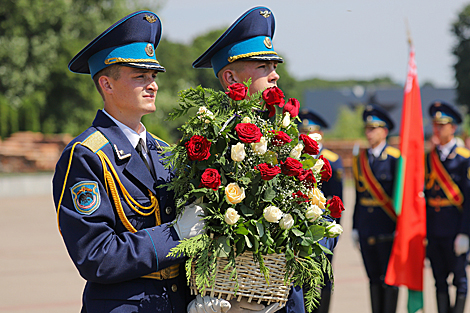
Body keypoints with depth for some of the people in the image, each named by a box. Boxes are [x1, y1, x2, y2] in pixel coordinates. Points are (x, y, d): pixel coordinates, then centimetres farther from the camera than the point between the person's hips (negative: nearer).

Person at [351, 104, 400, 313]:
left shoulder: (395, 159, -6)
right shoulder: (360, 159, 10)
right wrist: (355, 228, 12)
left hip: (388, 228, -5)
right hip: (367, 231, 5)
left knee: (389, 278, -3)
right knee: (373, 278, 10)